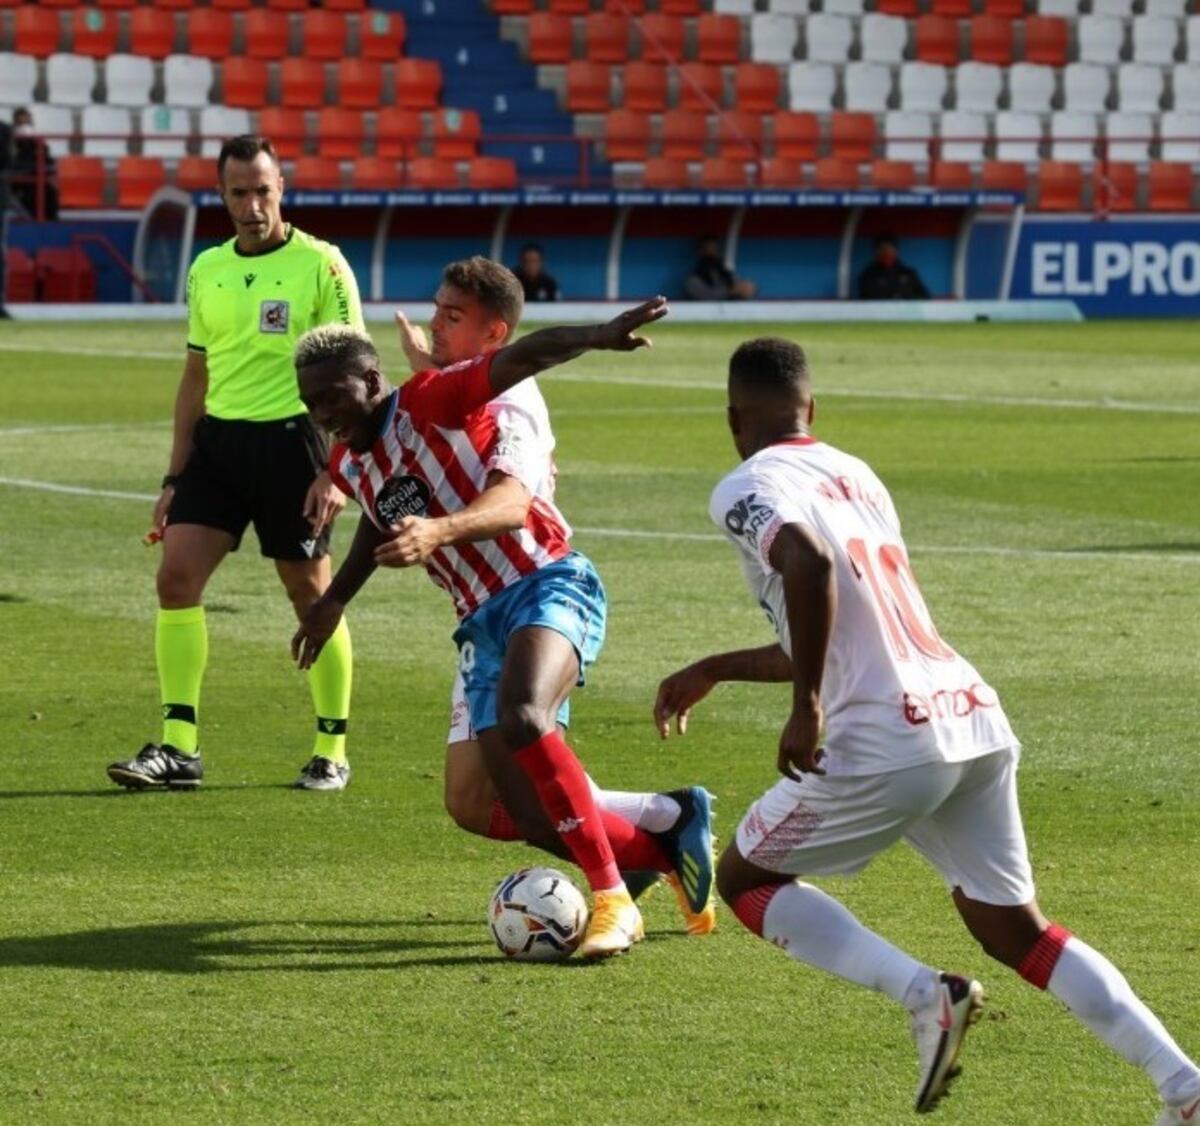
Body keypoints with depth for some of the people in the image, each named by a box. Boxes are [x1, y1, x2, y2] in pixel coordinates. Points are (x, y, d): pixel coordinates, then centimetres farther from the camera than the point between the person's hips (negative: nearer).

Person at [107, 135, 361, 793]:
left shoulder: (320, 264, -5)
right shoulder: (206, 270, 11)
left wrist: (336, 471, -14)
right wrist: (175, 477, 14)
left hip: (289, 437, -5)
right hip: (217, 439, 5)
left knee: (311, 594, 2)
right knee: (176, 577, -7)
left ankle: (332, 753, 14)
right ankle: (178, 749, -6)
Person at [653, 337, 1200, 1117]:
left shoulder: (747, 490, 0)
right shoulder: (858, 477, 25)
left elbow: (811, 565, -23)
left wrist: (807, 709, -17)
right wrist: (716, 671, 43)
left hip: (886, 742, -7)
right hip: (976, 719, 7)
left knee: (746, 880, 15)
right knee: (1014, 929, 17)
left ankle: (924, 994, -7)